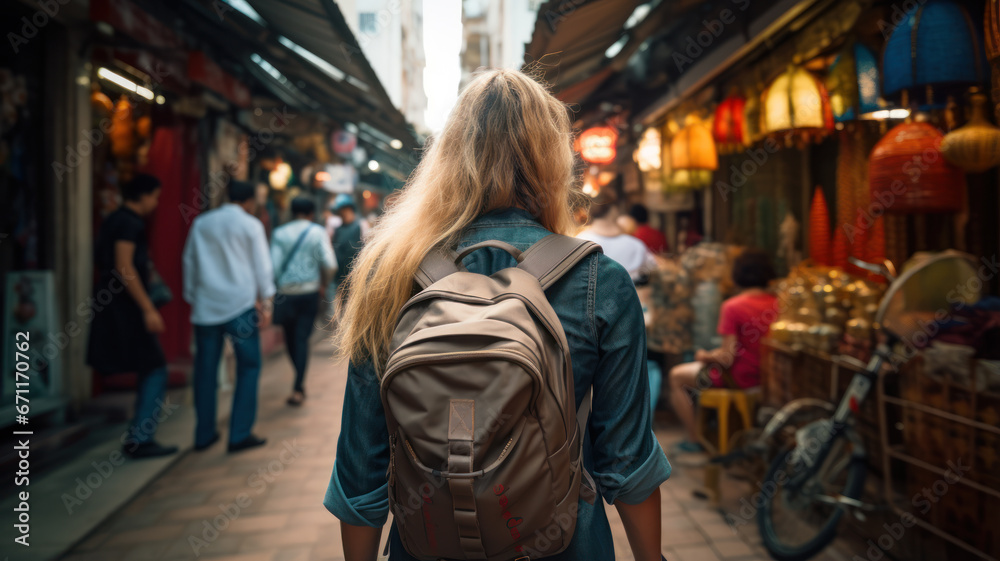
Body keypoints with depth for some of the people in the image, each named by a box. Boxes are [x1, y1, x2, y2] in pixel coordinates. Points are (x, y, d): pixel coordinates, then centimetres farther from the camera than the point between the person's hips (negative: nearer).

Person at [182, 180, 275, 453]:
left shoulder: (201, 223, 12)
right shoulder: (250, 225, -1)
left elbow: (189, 263, 17)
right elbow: (262, 266, -2)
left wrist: (192, 298, 24)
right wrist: (266, 302, 3)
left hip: (205, 305, 4)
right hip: (240, 304, -4)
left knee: (206, 369, 10)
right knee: (248, 367, 3)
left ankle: (204, 434, 16)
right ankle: (240, 434, 1)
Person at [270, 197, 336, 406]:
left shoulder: (280, 233, 2)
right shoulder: (318, 232, -1)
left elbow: (274, 265, -5)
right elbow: (329, 264, -9)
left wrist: (276, 285, 8)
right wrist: (323, 285, 7)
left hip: (286, 293, 1)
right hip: (309, 292, -1)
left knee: (290, 337, 15)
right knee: (302, 338, 2)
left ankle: (300, 382, 28)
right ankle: (298, 387, -4)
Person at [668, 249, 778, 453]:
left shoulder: (733, 306, -23)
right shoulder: (778, 303, -5)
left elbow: (727, 358, -22)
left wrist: (705, 356, -3)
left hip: (740, 378, -7)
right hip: (768, 374, 7)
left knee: (676, 376, 10)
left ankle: (695, 440, 13)